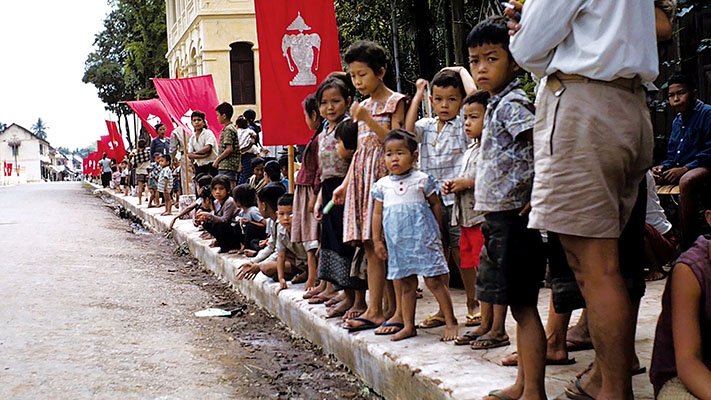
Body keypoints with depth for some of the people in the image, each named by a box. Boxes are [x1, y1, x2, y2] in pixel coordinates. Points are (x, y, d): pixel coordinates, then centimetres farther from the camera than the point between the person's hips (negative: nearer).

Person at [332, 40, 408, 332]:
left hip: (386, 174, -7)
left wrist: (368, 120, -18)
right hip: (362, 177, 7)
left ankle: (400, 310, -3)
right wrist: (345, 183, 16)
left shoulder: (394, 102, -2)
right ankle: (375, 310, 8)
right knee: (371, 247, 5)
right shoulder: (363, 106, 19)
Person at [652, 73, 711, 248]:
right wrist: (663, 167, 1)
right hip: (679, 169, 8)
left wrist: (684, 169, -22)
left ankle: (687, 245, -39)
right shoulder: (677, 122, 19)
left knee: (687, 181, -41)